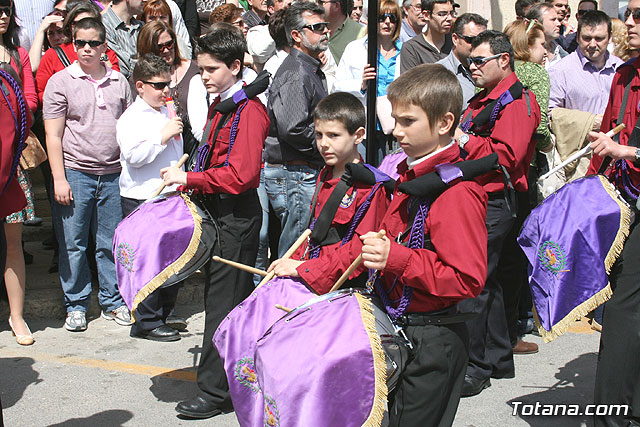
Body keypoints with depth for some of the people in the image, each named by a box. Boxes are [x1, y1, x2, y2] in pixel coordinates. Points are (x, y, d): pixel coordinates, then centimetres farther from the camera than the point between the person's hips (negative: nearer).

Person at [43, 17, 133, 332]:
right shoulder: (61, 81, 1)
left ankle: (113, 302, 20)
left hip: (113, 175, 2)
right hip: (75, 173, -2)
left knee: (112, 243, 7)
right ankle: (76, 305, 16)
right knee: (73, 245, 3)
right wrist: (59, 179, -8)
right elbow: (53, 135, -2)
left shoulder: (119, 82, 10)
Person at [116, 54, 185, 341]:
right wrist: (163, 136, -21)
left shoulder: (168, 113, 16)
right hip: (141, 199, -8)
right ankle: (147, 323, 2)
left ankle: (165, 313, 26)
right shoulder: (131, 118, -9)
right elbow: (134, 156, -22)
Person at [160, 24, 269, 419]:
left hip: (238, 216, -10)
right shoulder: (219, 106, 14)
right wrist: (192, 185, 9)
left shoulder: (249, 111, -17)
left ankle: (216, 392, 4)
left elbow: (241, 174, -25)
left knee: (223, 302, -4)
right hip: (218, 211, 10)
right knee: (231, 296, 17)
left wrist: (189, 179, -20)